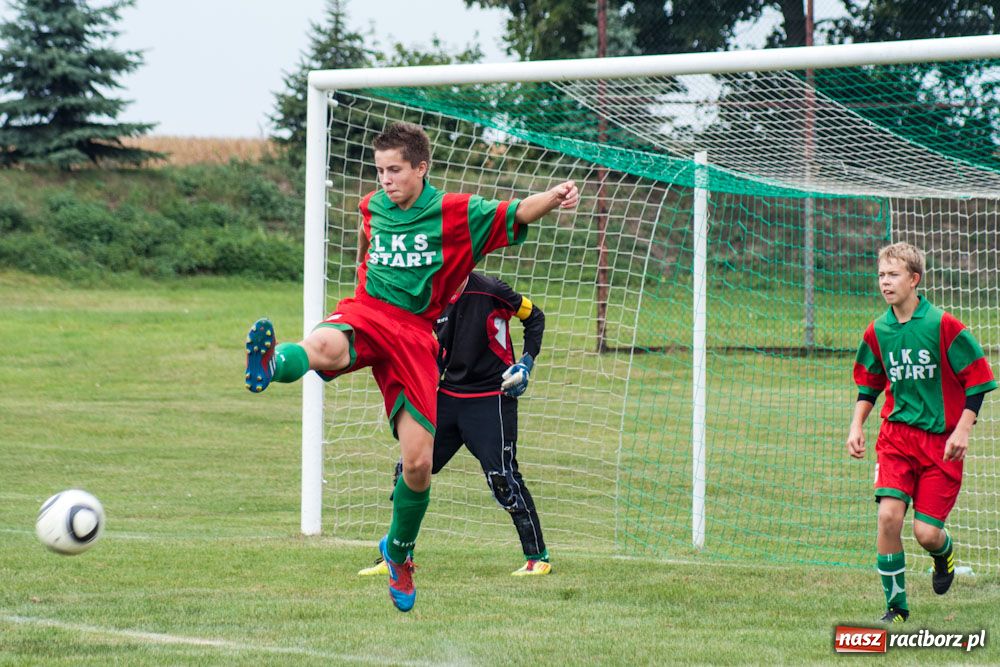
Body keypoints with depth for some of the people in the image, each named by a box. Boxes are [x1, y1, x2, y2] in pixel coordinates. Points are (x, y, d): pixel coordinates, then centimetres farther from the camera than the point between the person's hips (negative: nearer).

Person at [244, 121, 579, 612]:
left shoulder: (455, 214, 0)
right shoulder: (371, 207, 11)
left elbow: (516, 214, -9)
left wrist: (555, 198, -26)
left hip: (415, 333, -1)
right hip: (366, 314, 1)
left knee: (418, 463, -3)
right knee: (325, 347, -41)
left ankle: (399, 554, 20)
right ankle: (269, 366, -72)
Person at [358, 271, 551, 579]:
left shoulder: (489, 291, -13)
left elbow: (535, 317, -1)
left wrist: (526, 363, -9)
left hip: (492, 400, -6)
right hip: (449, 397, 6)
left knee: (502, 478, -12)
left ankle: (538, 557, 0)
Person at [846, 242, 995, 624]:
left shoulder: (943, 326, -11)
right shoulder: (877, 332, 2)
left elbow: (978, 378, -5)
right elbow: (868, 384, 19)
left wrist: (963, 429, -13)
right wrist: (857, 426, 6)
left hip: (940, 441, -3)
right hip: (896, 435, 3)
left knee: (926, 532, -7)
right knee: (888, 514, -15)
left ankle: (944, 553, 33)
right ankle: (896, 606, -1)